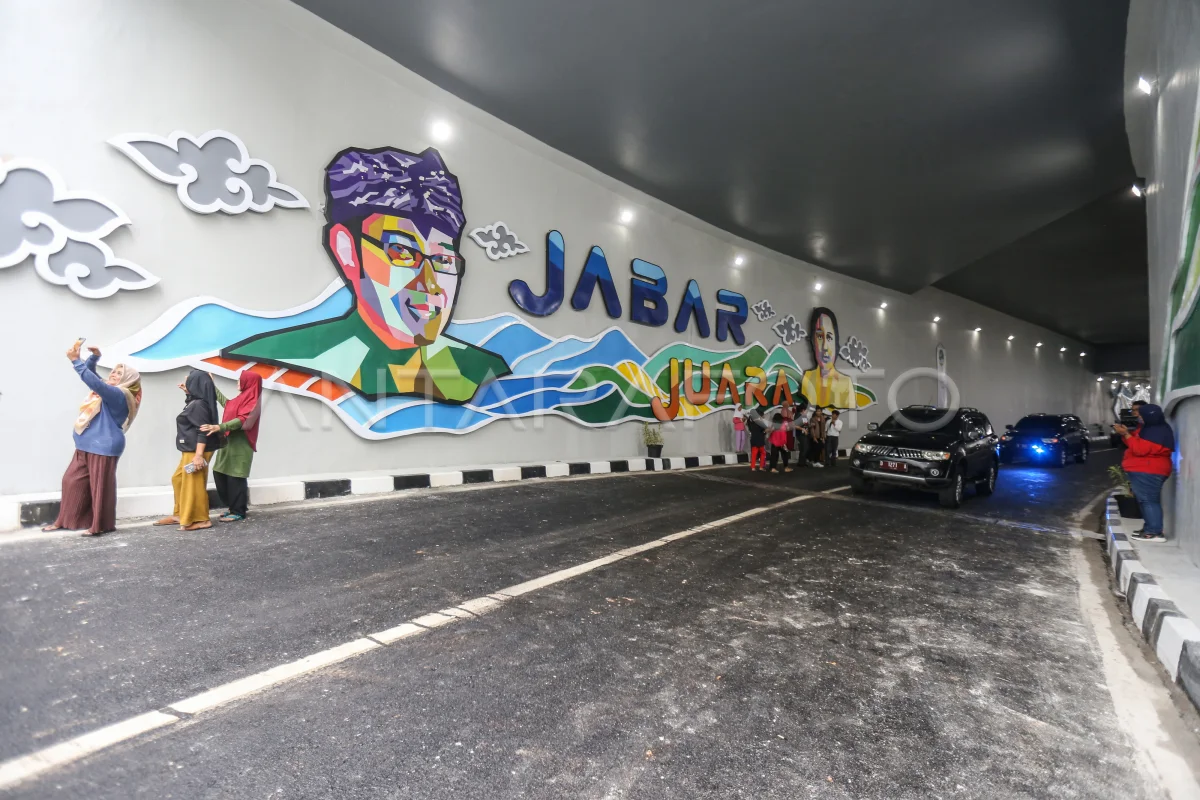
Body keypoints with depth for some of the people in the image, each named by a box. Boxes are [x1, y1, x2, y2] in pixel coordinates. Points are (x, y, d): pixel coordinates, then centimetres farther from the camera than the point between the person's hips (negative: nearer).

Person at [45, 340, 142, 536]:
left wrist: (75, 360, -27)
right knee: (72, 480, 13)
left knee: (99, 485, -3)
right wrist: (95, 357, 5)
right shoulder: (108, 391, 14)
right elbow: (91, 376, 21)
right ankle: (65, 520, 23)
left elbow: (93, 381, -28)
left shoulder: (119, 395, -15)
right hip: (87, 446, 10)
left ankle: (101, 525, 6)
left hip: (103, 447, -10)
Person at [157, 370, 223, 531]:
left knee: (193, 484, -4)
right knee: (178, 479, 19)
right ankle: (180, 514, 28)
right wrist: (186, 392, 24)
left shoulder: (199, 405, -18)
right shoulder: (195, 402, 12)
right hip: (189, 450, 11)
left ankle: (201, 520, 4)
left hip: (196, 451, -11)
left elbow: (203, 431, -23)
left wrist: (199, 455, -26)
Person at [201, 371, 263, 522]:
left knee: (235, 478, -5)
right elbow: (226, 402, 35)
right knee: (219, 474, 11)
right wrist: (212, 386, 39)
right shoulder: (242, 398, 15)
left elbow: (242, 420, -25)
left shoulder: (252, 401, -12)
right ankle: (232, 507, 21)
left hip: (240, 445, -9)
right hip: (229, 442, 9)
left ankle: (238, 512, 4)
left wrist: (219, 427, -37)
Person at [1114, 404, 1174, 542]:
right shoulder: (1150, 428, 15)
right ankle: (1149, 529, 21)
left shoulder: (1157, 432, -19)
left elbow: (1140, 449, -26)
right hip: (1143, 471, 11)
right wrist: (1126, 432, 2)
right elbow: (1138, 442, 19)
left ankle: (1156, 533, -10)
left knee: (1149, 500, -11)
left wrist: (1126, 434, -21)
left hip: (1147, 472, -11)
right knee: (1146, 500, 14)